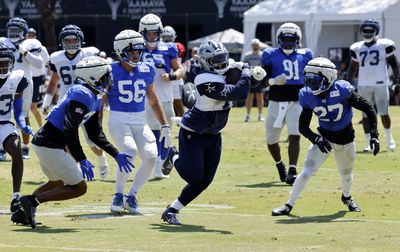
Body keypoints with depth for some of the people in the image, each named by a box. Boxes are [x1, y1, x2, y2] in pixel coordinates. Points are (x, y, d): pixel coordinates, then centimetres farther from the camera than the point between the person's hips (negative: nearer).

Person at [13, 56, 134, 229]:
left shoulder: (94, 99, 13)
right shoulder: (82, 95, -18)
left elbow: (95, 134, 20)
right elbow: (70, 130, -25)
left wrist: (116, 155, 16)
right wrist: (82, 160, -25)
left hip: (42, 143, 11)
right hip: (51, 147, -11)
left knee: (57, 183, 30)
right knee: (79, 188, -1)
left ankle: (24, 211, 22)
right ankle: (33, 201, -8)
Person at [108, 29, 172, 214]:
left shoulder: (146, 71, 5)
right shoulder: (111, 71, -7)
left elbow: (154, 102, 15)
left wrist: (165, 126, 10)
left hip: (140, 123, 4)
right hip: (118, 121, -4)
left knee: (151, 156, -15)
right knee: (130, 151, -29)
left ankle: (131, 196, 3)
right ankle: (118, 195, -11)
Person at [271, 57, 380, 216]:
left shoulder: (342, 91, -26)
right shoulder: (308, 97, -16)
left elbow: (368, 109, -19)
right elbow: (303, 126, -8)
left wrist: (374, 136, -24)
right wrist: (316, 139, -28)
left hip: (345, 138, 0)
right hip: (323, 137, 0)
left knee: (346, 174, 17)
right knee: (307, 172, -13)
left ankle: (347, 197, 50)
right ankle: (289, 206, -7)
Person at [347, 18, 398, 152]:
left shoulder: (385, 45, 0)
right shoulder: (357, 48, 10)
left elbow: (393, 62, 5)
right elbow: (353, 67, 18)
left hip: (380, 84, -3)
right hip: (363, 85, 3)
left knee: (384, 113, -2)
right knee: (366, 115, 1)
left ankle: (389, 138, 21)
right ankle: (370, 144, 6)